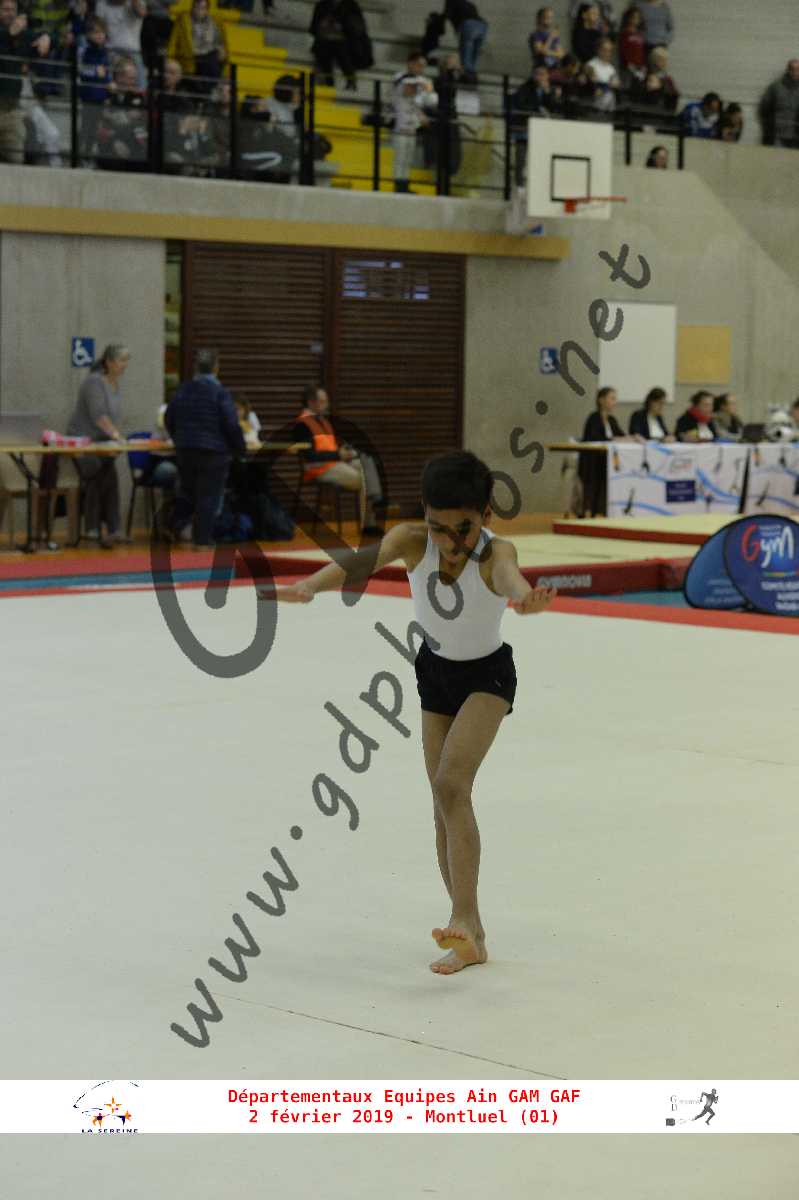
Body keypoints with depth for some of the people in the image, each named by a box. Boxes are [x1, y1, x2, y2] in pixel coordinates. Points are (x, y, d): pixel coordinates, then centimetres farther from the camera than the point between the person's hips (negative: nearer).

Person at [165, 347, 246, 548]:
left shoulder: (182, 390, 3)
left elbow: (168, 419, 12)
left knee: (187, 491, 21)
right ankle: (202, 540, 3)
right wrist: (240, 447, -2)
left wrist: (179, 439, 27)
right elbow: (232, 425, -15)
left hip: (185, 450, 5)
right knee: (209, 497, 2)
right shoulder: (220, 393, -14)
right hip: (214, 452, -5)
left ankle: (175, 529, 17)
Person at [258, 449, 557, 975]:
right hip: (435, 671, 5)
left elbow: (507, 575, -53)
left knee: (452, 784, -24)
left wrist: (525, 599, -78)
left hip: (488, 674, -5)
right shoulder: (411, 540, -22)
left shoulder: (495, 551, -30)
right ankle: (470, 933, 16)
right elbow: (362, 561, -40)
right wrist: (308, 587, -60)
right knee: (446, 805, 7)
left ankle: (464, 919, -26)